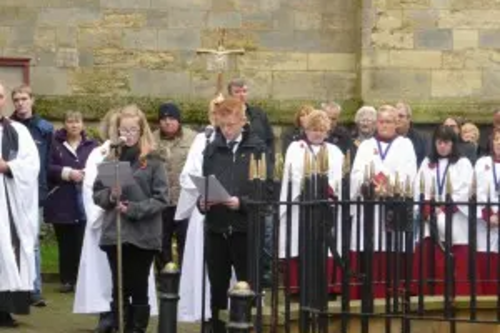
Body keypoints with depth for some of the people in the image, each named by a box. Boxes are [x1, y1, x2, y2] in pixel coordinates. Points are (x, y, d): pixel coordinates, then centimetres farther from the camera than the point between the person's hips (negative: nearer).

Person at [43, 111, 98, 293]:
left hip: (84, 202, -1)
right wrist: (68, 173, -14)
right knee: (65, 243, 5)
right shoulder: (56, 144, 9)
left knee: (82, 242, -6)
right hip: (61, 203, 1)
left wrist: (86, 174, -17)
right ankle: (67, 280, 13)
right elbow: (48, 168, -1)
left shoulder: (92, 145, 10)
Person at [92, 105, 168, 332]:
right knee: (119, 289, 9)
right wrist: (110, 196, -10)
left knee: (139, 289, 6)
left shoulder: (153, 160, -3)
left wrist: (133, 209, -16)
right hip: (114, 233, 3)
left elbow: (160, 199, -6)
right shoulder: (111, 158, 7)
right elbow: (97, 193, 10)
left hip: (143, 235, -3)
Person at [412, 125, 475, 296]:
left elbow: (463, 192, -5)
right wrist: (428, 211, -9)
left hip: (455, 223, -3)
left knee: (457, 267, -6)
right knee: (429, 266, -1)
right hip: (430, 223, 3)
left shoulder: (463, 163, 6)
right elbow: (419, 190, 7)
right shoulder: (427, 163, 16)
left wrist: (444, 210, -12)